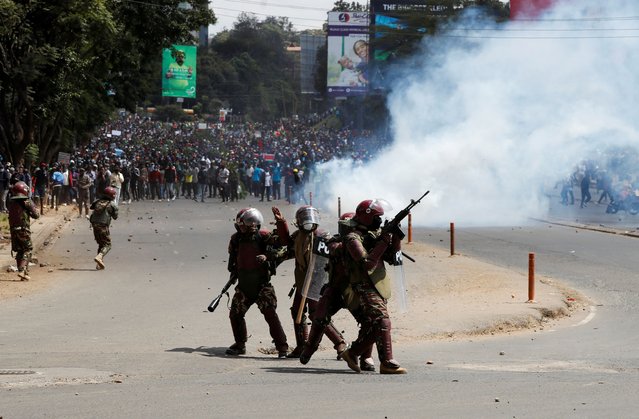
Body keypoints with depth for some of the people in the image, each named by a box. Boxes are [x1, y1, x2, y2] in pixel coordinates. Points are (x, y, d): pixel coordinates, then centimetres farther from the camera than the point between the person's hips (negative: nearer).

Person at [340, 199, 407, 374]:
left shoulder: (376, 233, 14)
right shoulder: (353, 238, -10)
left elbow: (391, 257, 13)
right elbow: (367, 262, -22)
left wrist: (396, 238, -2)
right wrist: (382, 242, -22)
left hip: (380, 286, 9)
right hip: (365, 287, -9)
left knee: (371, 326, 12)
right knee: (382, 321, -19)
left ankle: (352, 353, 27)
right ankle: (387, 363, -21)